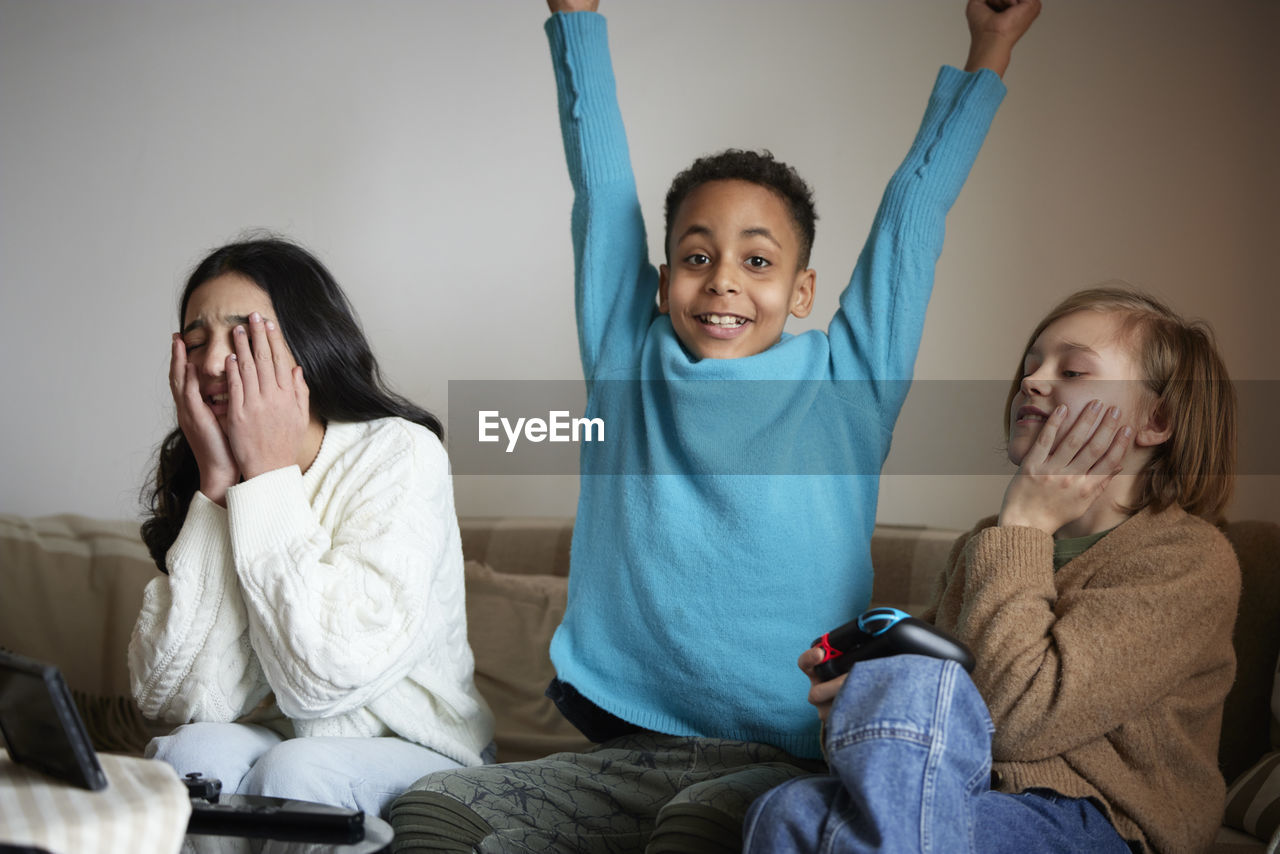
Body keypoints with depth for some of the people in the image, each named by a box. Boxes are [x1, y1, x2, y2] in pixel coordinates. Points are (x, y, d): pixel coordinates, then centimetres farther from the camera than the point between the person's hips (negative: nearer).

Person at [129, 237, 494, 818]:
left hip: (412, 753, -2)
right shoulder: (196, 480, -1)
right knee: (191, 751, -28)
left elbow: (327, 680, -26)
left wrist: (269, 474, -21)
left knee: (294, 769, -31)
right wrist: (218, 485, -17)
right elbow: (177, 699, -15)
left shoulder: (400, 454, -14)